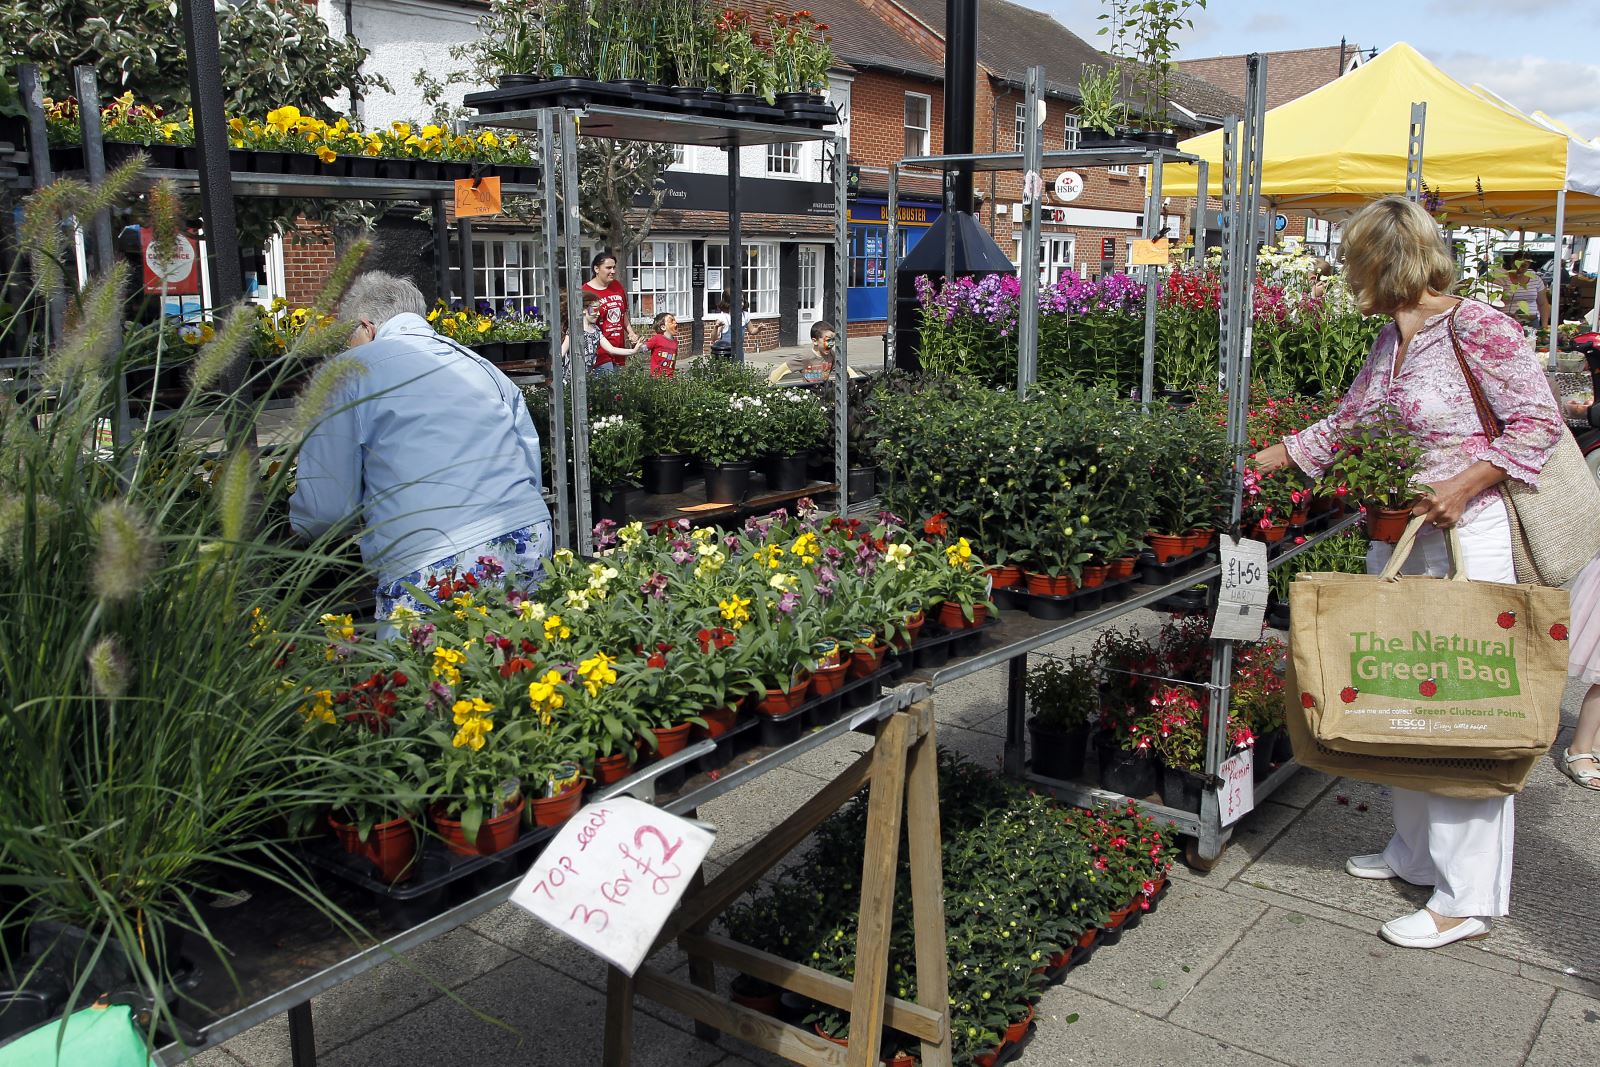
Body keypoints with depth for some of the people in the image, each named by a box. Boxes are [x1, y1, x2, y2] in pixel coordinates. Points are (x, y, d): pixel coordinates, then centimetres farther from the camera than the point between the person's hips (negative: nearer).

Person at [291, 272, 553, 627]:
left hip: (433, 564, -6)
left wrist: (297, 520, 22)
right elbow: (532, 467, 17)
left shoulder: (349, 373, 3)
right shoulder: (483, 366, 18)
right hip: (530, 544, 6)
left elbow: (327, 507, -1)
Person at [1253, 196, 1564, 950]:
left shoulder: (1478, 329, -11)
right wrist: (1256, 462, 21)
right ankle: (1417, 852, 29)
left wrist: (1461, 486, -19)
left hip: (1466, 541, -8)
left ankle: (1469, 898, 4)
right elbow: (1342, 426, 22)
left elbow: (1538, 423, -11)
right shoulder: (1389, 344, 13)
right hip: (1396, 541, 8)